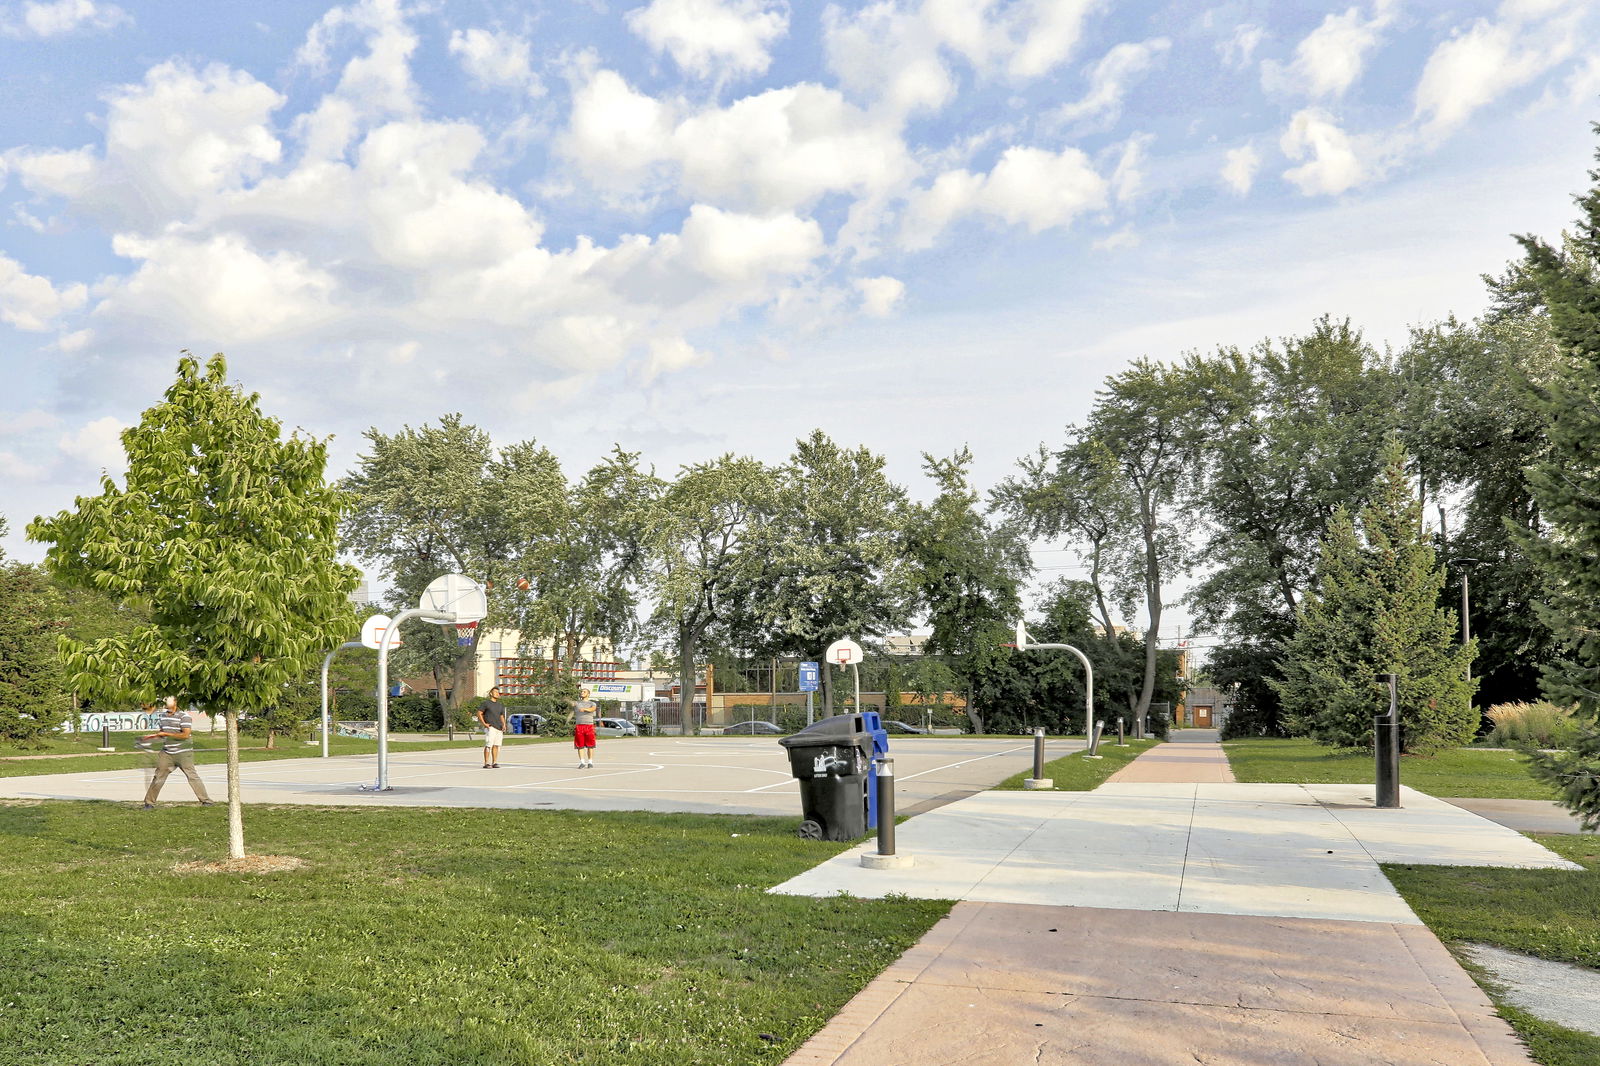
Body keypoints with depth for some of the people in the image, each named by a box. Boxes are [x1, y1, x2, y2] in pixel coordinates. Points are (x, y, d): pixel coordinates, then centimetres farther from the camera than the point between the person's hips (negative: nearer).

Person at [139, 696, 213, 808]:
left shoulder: (184, 716, -12)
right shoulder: (163, 715, 11)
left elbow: (185, 735, -21)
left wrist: (166, 734, -17)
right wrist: (152, 736, 7)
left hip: (183, 753, -6)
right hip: (167, 753, 6)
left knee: (192, 776, -5)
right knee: (158, 777, 6)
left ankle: (206, 801, 0)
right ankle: (149, 802, 17)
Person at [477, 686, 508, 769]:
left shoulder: (500, 705, 21)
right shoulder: (486, 703, 3)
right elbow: (479, 713, 0)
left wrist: (504, 725, 8)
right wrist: (484, 724, -8)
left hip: (499, 728, 6)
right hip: (490, 727, -6)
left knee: (496, 745, 5)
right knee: (488, 745, -11)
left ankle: (494, 763, 10)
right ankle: (486, 763, -11)